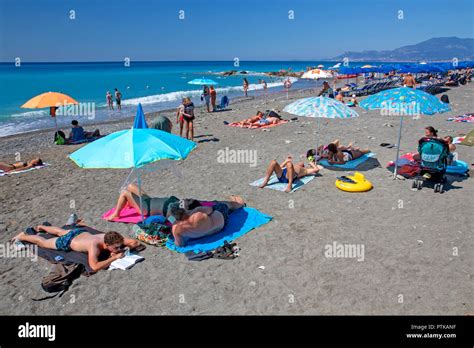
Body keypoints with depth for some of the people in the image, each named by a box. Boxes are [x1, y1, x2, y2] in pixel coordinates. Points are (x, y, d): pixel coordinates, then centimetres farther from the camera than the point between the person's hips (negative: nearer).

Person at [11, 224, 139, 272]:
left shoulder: (112, 237, -31)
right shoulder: (94, 245, -48)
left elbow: (135, 242, -23)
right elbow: (95, 267, -59)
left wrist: (123, 248, -41)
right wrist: (115, 257, -54)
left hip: (80, 232, 6)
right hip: (68, 242, -6)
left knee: (60, 231, 38)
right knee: (43, 242, 21)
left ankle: (42, 227, 65)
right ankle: (22, 236, 46)